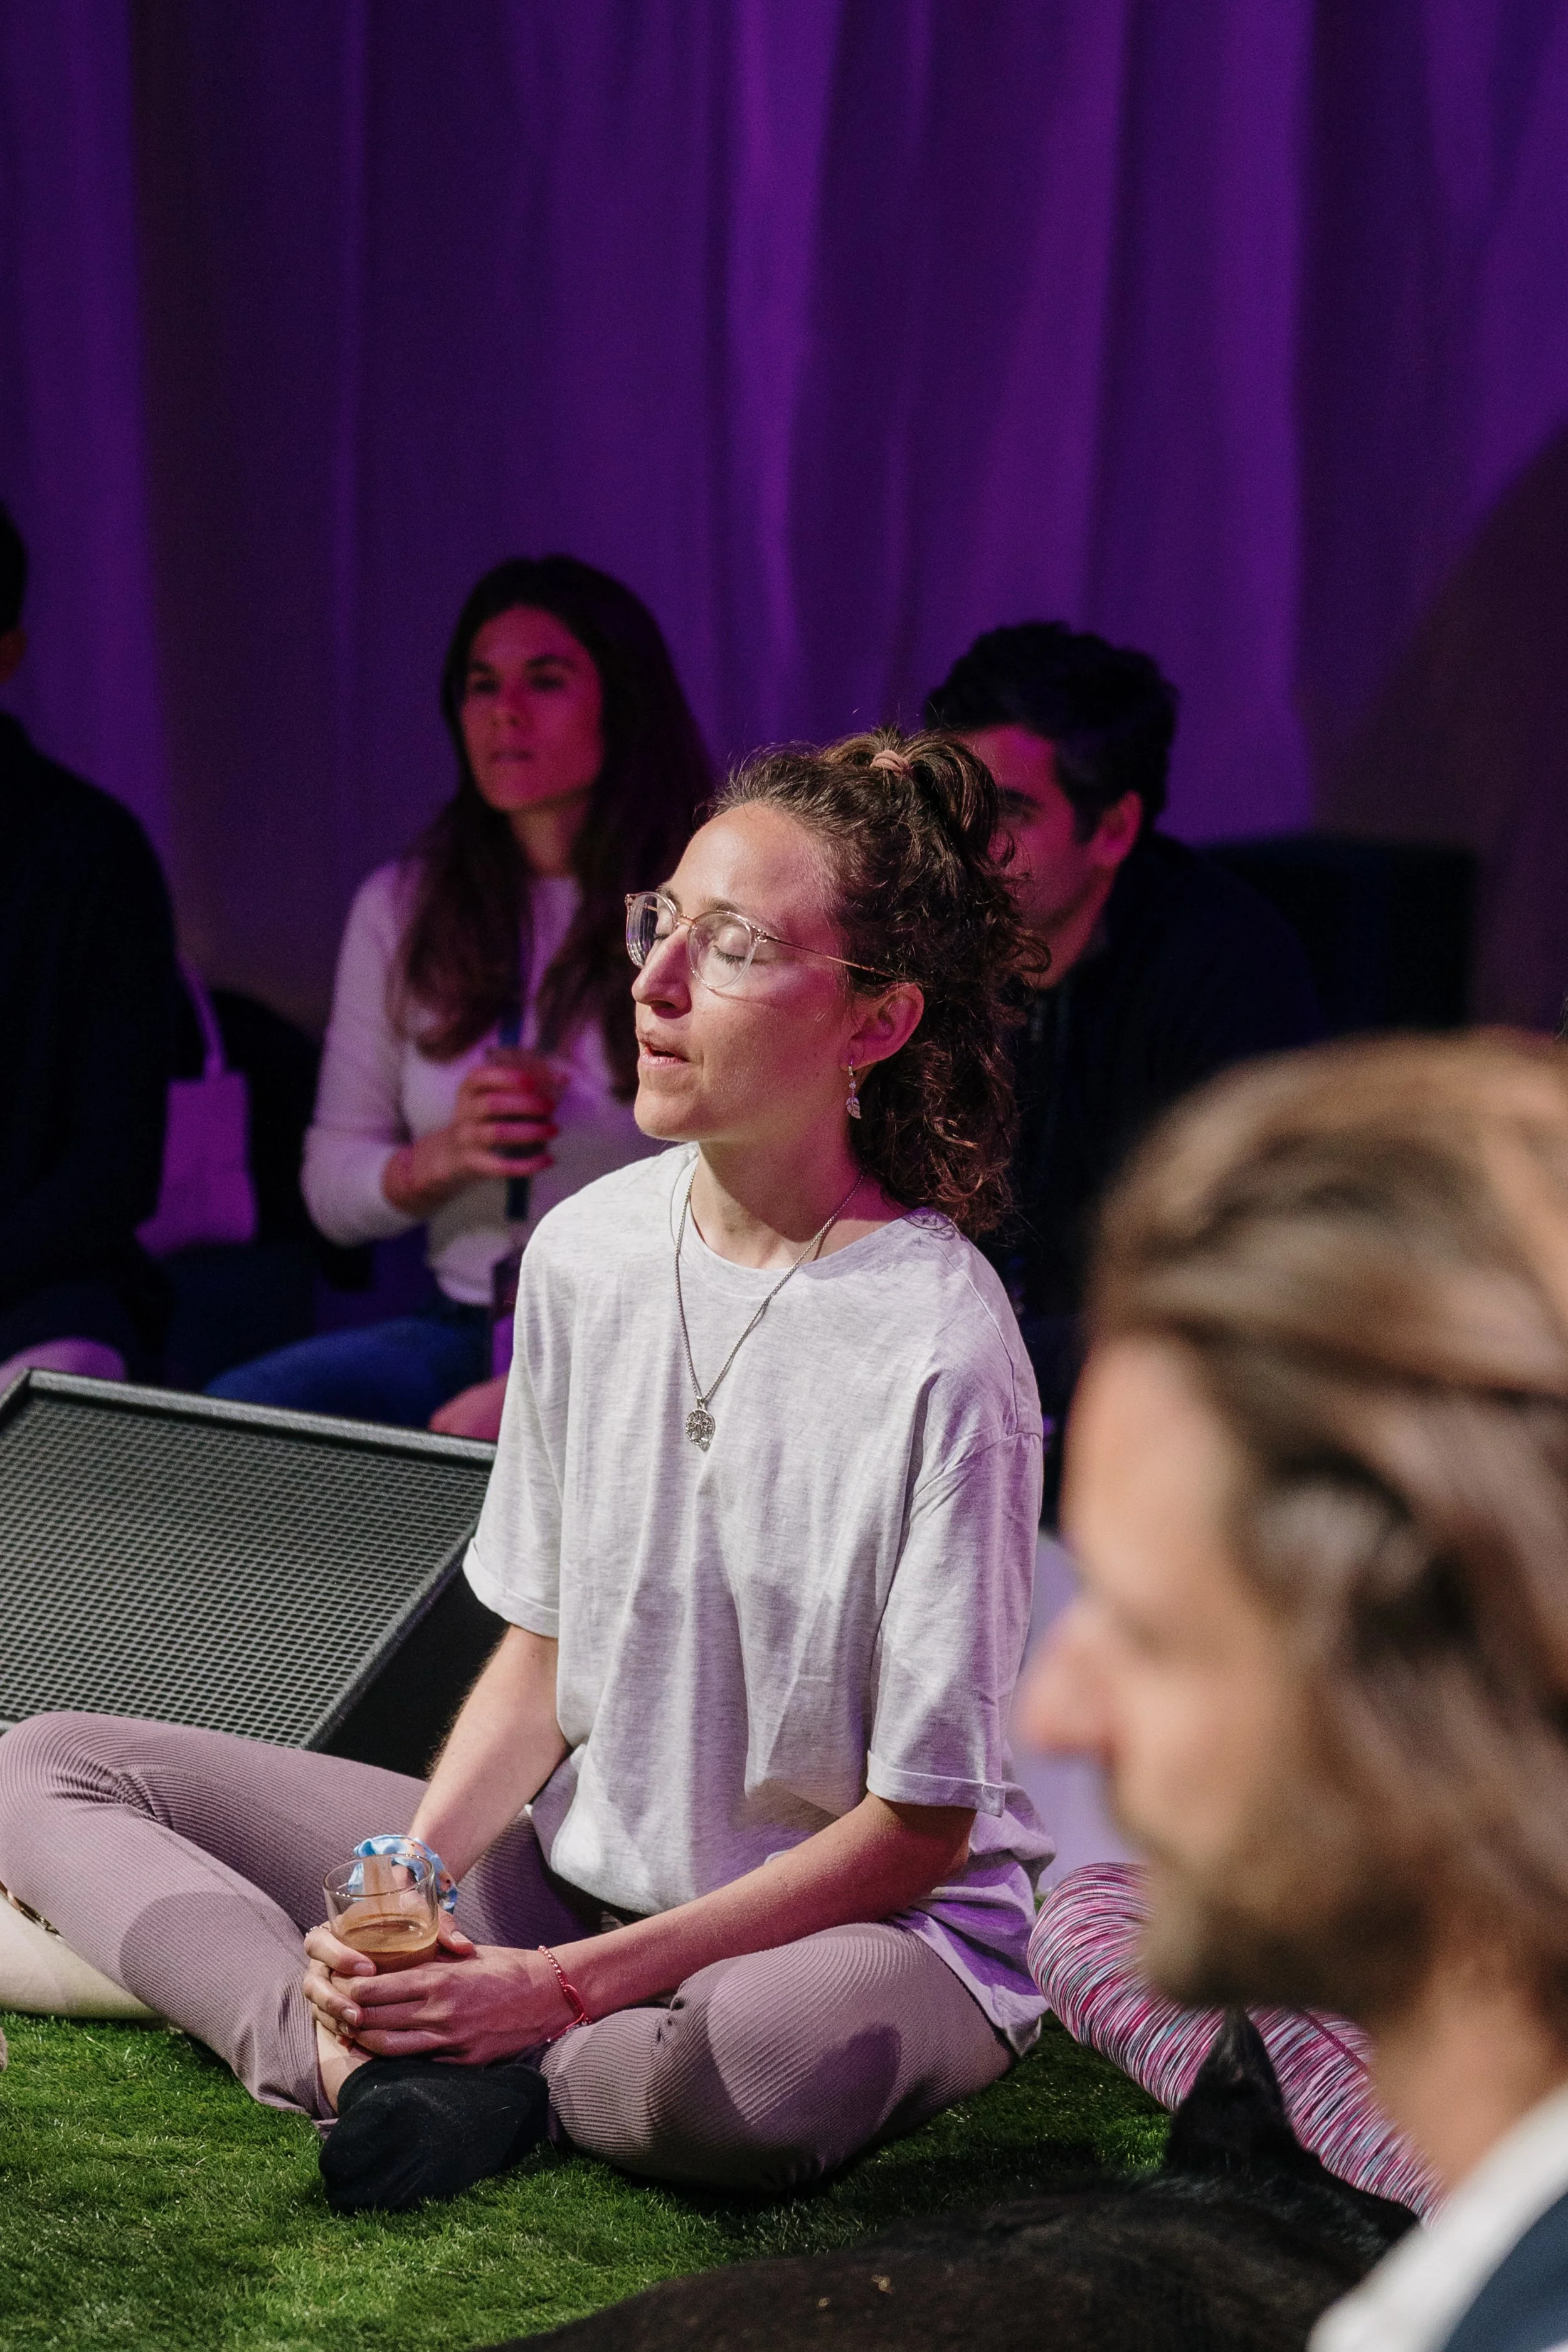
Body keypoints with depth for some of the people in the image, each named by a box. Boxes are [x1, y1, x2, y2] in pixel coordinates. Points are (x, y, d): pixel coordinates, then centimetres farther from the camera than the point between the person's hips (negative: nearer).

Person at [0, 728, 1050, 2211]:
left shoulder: (937, 1349, -20)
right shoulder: (586, 1250, -1)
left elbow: (916, 1831, -16)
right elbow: (546, 1647, 7)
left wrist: (561, 1986, -20)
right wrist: (408, 1886, -12)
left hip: (865, 1923, -6)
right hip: (570, 1862, 7)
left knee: (779, 2059, -44)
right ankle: (359, 2050, -24)